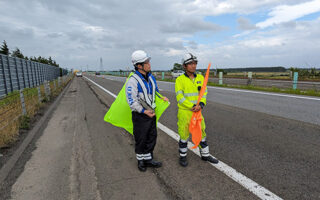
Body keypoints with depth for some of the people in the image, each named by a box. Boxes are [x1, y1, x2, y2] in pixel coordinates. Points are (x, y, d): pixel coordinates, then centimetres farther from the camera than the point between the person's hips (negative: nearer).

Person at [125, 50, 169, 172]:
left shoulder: (151, 77, 6)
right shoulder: (133, 81, -19)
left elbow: (155, 90, 20)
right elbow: (132, 101, -20)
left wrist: (161, 97, 2)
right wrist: (144, 111, -23)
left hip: (151, 113, 7)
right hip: (140, 115, -7)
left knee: (152, 137, 16)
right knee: (141, 139, 8)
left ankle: (148, 159, 33)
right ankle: (140, 160, 30)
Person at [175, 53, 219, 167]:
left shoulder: (200, 78, 5)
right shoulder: (180, 79, -8)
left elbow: (204, 93, 3)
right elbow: (180, 97, -13)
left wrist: (201, 105, -15)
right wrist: (192, 106, -19)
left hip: (197, 112, 5)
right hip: (184, 111, -4)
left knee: (201, 132, 15)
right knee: (184, 134, 6)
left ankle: (205, 155, 34)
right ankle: (182, 156, 27)